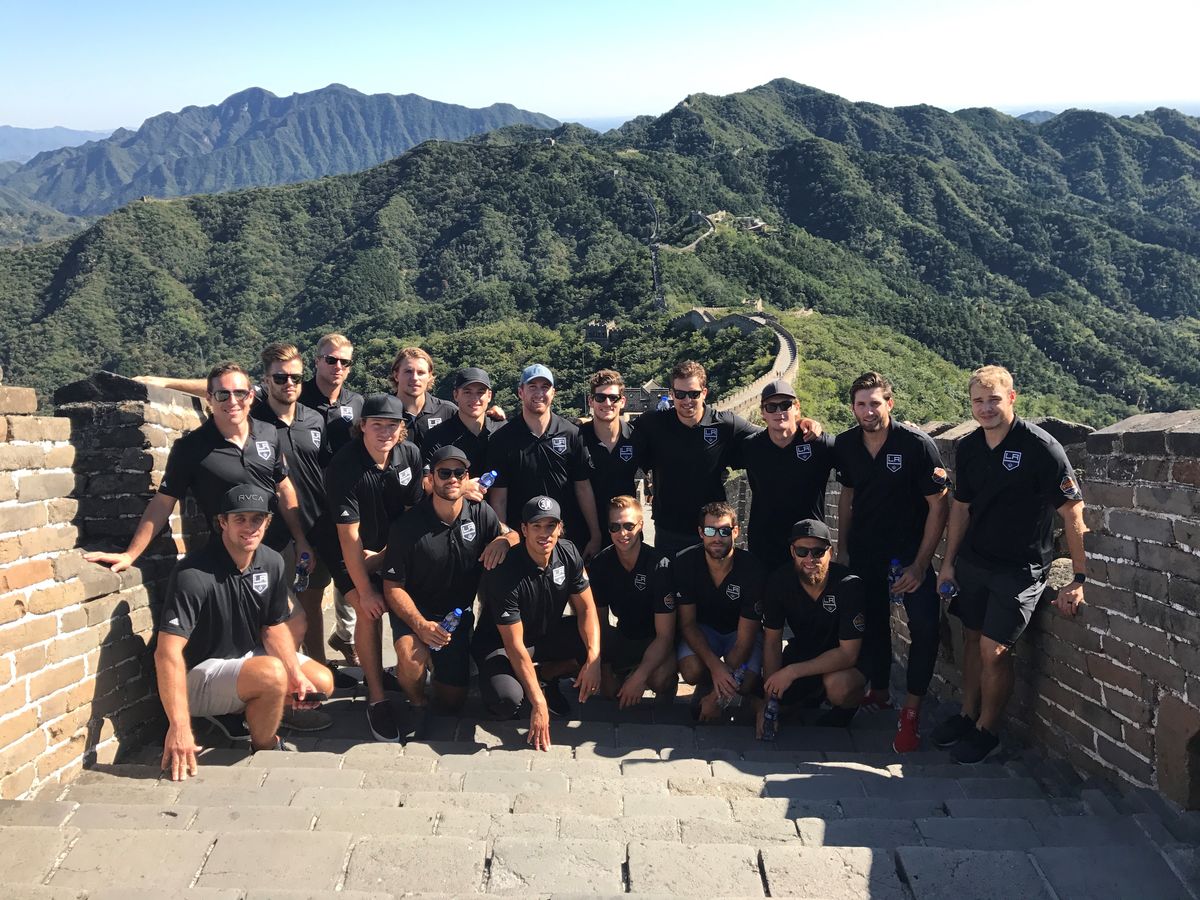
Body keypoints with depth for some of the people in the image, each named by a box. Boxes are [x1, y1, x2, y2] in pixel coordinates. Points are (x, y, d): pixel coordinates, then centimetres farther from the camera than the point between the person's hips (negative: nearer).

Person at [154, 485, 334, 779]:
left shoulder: (272, 563, -4)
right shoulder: (193, 574, -27)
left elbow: (275, 628, 6)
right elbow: (168, 652, -32)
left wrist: (296, 676, -12)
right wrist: (179, 727, -39)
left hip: (249, 656, 8)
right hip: (199, 676, -8)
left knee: (322, 682, 2)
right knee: (271, 674, -33)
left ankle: (238, 714, 12)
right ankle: (264, 752, -7)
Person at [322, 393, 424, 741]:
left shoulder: (411, 455, -13)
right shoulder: (344, 466, -27)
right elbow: (349, 536, -26)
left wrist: (385, 555, -5)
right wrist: (364, 590, -24)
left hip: (392, 546, 5)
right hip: (349, 551, -5)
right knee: (369, 611, -21)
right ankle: (376, 697, -11)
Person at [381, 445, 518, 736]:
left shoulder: (481, 513, -8)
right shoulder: (407, 526, -17)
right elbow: (393, 587, -14)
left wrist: (503, 540, -21)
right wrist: (420, 625, -29)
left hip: (459, 614, 4)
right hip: (414, 611, -3)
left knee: (452, 703, 8)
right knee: (412, 659, -37)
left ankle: (437, 663, 40)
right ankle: (417, 704, -2)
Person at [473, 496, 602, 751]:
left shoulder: (568, 554, -12)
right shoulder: (504, 572, -29)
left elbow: (586, 609, -8)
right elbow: (514, 644, -27)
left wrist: (593, 660, -27)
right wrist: (538, 704, -30)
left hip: (549, 634, 6)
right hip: (500, 644, -5)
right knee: (506, 701, -36)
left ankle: (545, 674, 1)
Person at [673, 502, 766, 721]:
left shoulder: (752, 570, -26)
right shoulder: (685, 563, -20)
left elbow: (744, 639, -23)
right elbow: (687, 623, -14)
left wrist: (718, 694, -26)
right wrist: (715, 665, -32)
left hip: (740, 631, -1)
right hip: (702, 629, 1)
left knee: (745, 684, -28)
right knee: (691, 671, -31)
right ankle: (705, 686, 7)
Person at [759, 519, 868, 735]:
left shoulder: (849, 585, -29)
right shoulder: (780, 580, -17)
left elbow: (848, 653, -30)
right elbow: (772, 640, -10)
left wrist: (793, 671, -37)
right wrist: (768, 699, -18)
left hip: (846, 659, -4)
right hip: (802, 650, 4)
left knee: (837, 685, -37)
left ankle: (846, 709, 1)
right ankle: (814, 693, 19)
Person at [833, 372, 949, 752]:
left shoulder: (916, 444, -17)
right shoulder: (846, 444, -2)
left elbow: (939, 506, -14)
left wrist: (920, 564, -16)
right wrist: (843, 547, 8)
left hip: (910, 548, -4)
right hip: (865, 548, 4)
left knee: (925, 625, -17)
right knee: (872, 622, 12)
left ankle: (911, 711, -5)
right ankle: (879, 693, 31)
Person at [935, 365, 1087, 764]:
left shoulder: (1040, 447, -18)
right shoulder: (968, 447, 1)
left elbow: (1072, 513, -17)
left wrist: (1079, 579, -18)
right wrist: (948, 562, 11)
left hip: (1020, 567, -5)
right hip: (973, 562, 6)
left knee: (994, 649, -7)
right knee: (973, 638, 13)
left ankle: (986, 731, 12)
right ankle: (967, 715, 30)